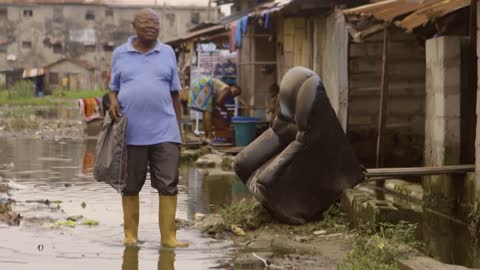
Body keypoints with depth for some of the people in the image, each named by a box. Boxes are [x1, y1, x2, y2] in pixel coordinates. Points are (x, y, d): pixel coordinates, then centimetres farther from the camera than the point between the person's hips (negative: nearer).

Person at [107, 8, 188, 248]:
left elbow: (174, 93, 12)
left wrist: (178, 128, 11)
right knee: (130, 186, 7)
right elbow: (113, 88, 13)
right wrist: (113, 102, -10)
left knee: (168, 185, -4)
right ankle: (130, 235, 17)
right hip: (131, 133, 0)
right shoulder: (120, 54, 6)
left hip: (164, 132, 1)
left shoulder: (167, 53, 8)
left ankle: (168, 236, -2)